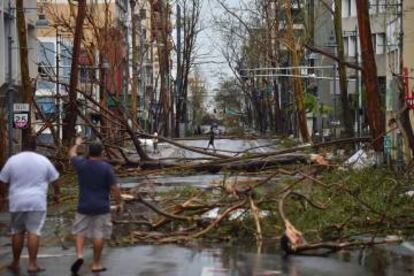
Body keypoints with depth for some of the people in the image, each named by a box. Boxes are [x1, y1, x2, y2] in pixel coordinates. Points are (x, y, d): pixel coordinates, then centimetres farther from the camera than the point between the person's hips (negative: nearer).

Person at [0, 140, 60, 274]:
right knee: (34, 232, -2)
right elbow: (55, 180, 9)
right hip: (37, 202, -1)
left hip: (17, 202, 1)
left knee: (17, 232, 11)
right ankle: (32, 264, -6)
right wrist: (56, 194, 24)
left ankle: (16, 263, 18)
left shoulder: (13, 160, 0)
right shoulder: (43, 160, 1)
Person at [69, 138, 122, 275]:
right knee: (99, 235, 4)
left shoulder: (81, 164, -2)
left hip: (84, 206, 2)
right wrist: (119, 202, 4)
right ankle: (96, 264, 8)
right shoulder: (106, 167, -9)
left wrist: (77, 144, 39)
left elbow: (72, 154, 21)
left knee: (80, 231, 13)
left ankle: (79, 255, -8)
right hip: (101, 207, -2)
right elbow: (114, 188, -8)